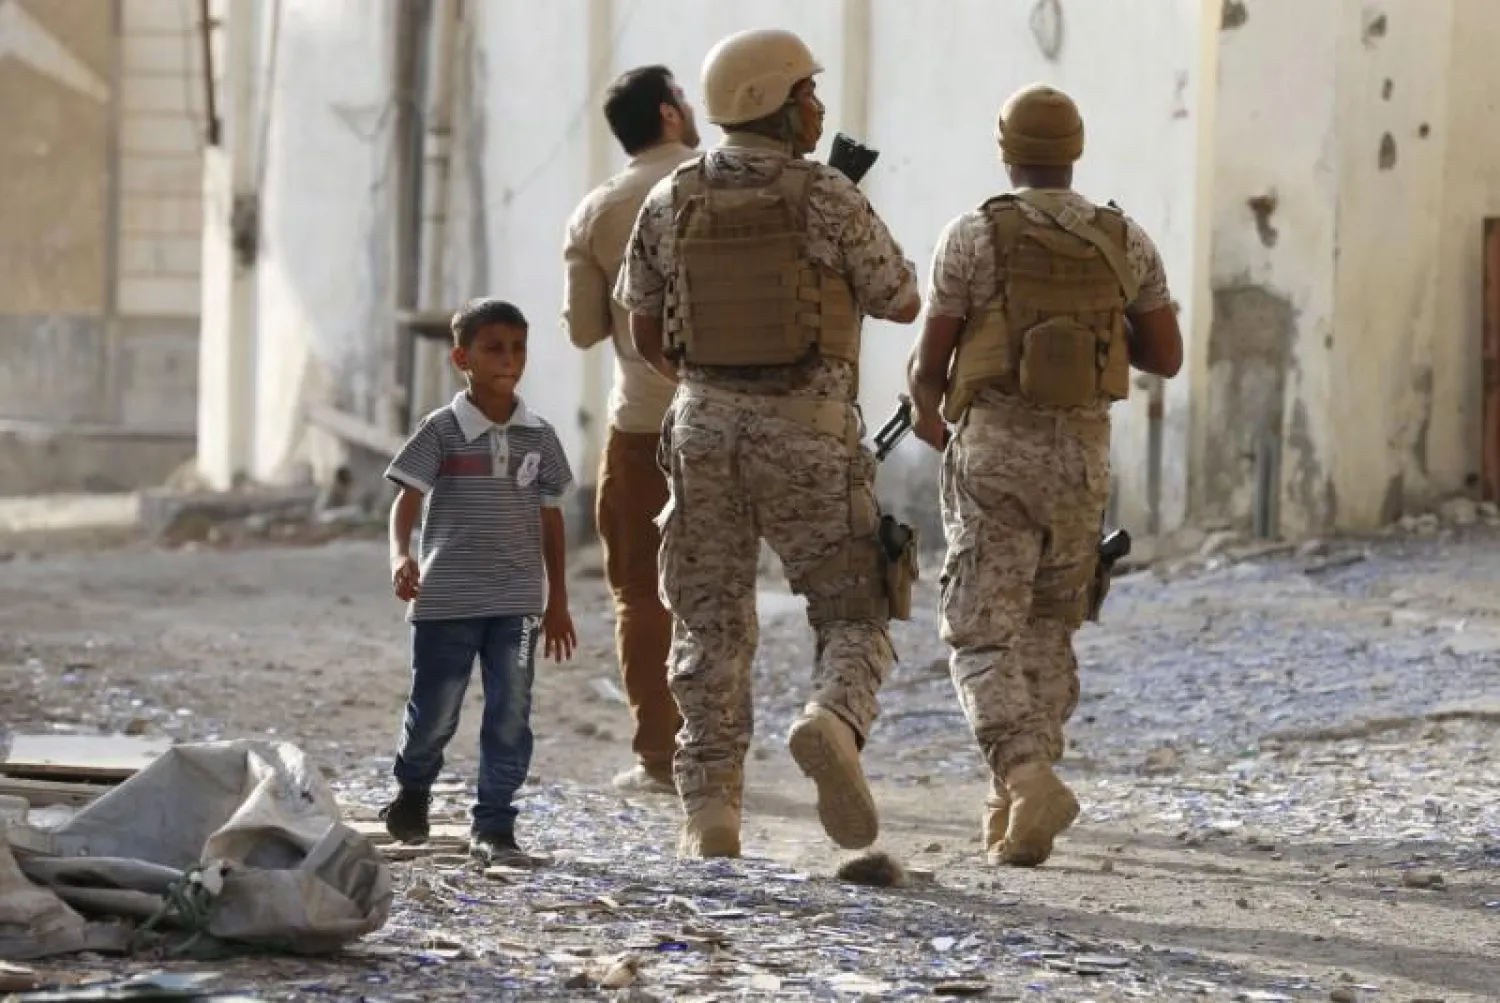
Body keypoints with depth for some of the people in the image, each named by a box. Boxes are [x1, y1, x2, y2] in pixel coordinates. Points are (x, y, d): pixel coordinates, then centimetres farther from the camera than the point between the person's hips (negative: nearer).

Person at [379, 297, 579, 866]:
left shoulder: (539, 437, 7)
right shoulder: (442, 431, -3)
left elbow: (550, 520, 13)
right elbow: (407, 501, -8)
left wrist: (557, 601, 13)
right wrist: (400, 556, -27)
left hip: (518, 601, 3)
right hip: (446, 599, -2)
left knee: (510, 715, -2)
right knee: (434, 712, 6)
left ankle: (494, 826, 5)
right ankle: (412, 789, 34)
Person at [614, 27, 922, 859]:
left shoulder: (670, 203, 1)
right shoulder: (829, 200, -9)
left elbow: (646, 334, 9)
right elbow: (903, 304, 2)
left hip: (705, 428, 3)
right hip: (809, 436, -3)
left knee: (710, 627, 11)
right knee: (852, 618, 7)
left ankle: (710, 811, 2)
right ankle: (831, 726, -23)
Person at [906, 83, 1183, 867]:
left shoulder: (974, 236, -6)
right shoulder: (1127, 243, 3)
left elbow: (929, 359, -3)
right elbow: (1167, 357, 6)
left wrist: (926, 411, 20)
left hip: (996, 450, -4)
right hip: (1083, 456, 4)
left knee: (983, 639, -2)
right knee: (1047, 630, 20)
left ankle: (1030, 779, -26)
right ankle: (1016, 807, 18)